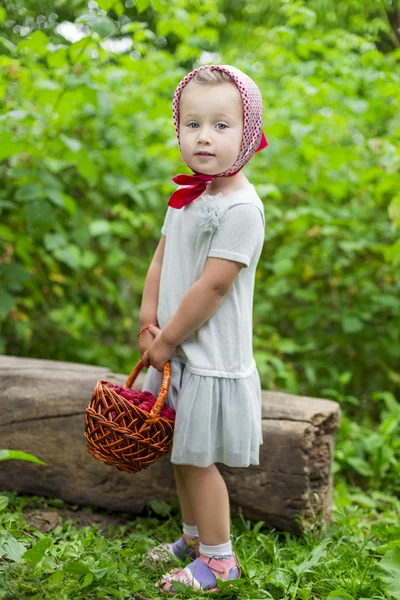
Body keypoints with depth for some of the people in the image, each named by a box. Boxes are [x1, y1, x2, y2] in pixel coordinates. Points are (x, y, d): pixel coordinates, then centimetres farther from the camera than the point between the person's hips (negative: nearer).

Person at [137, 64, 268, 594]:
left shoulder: (240, 208, -20)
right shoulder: (186, 196, 7)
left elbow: (212, 286, -22)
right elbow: (161, 259, 11)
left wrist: (167, 339, -14)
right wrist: (149, 323, -1)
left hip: (211, 356, -8)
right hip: (176, 351, 8)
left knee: (198, 457, 1)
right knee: (182, 453, 19)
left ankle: (219, 559, 18)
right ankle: (194, 536, 38)